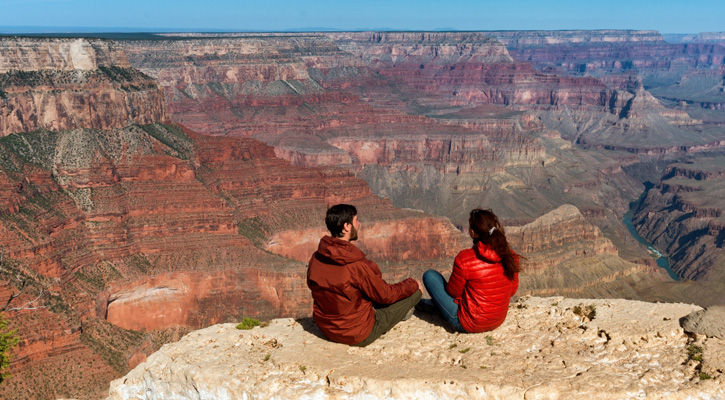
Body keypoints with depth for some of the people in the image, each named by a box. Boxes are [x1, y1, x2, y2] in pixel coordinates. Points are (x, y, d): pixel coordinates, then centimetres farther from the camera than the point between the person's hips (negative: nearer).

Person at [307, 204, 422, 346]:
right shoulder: (357, 265, -28)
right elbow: (385, 295, -14)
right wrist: (412, 284, 6)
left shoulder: (315, 258, -8)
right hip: (359, 336, -7)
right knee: (415, 291, 4)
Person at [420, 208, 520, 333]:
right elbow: (512, 290, 5)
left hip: (467, 325, -6)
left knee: (430, 275, 5)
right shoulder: (511, 257, -10)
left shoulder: (464, 259, -25)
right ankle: (433, 304, 43)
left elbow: (453, 292, -10)